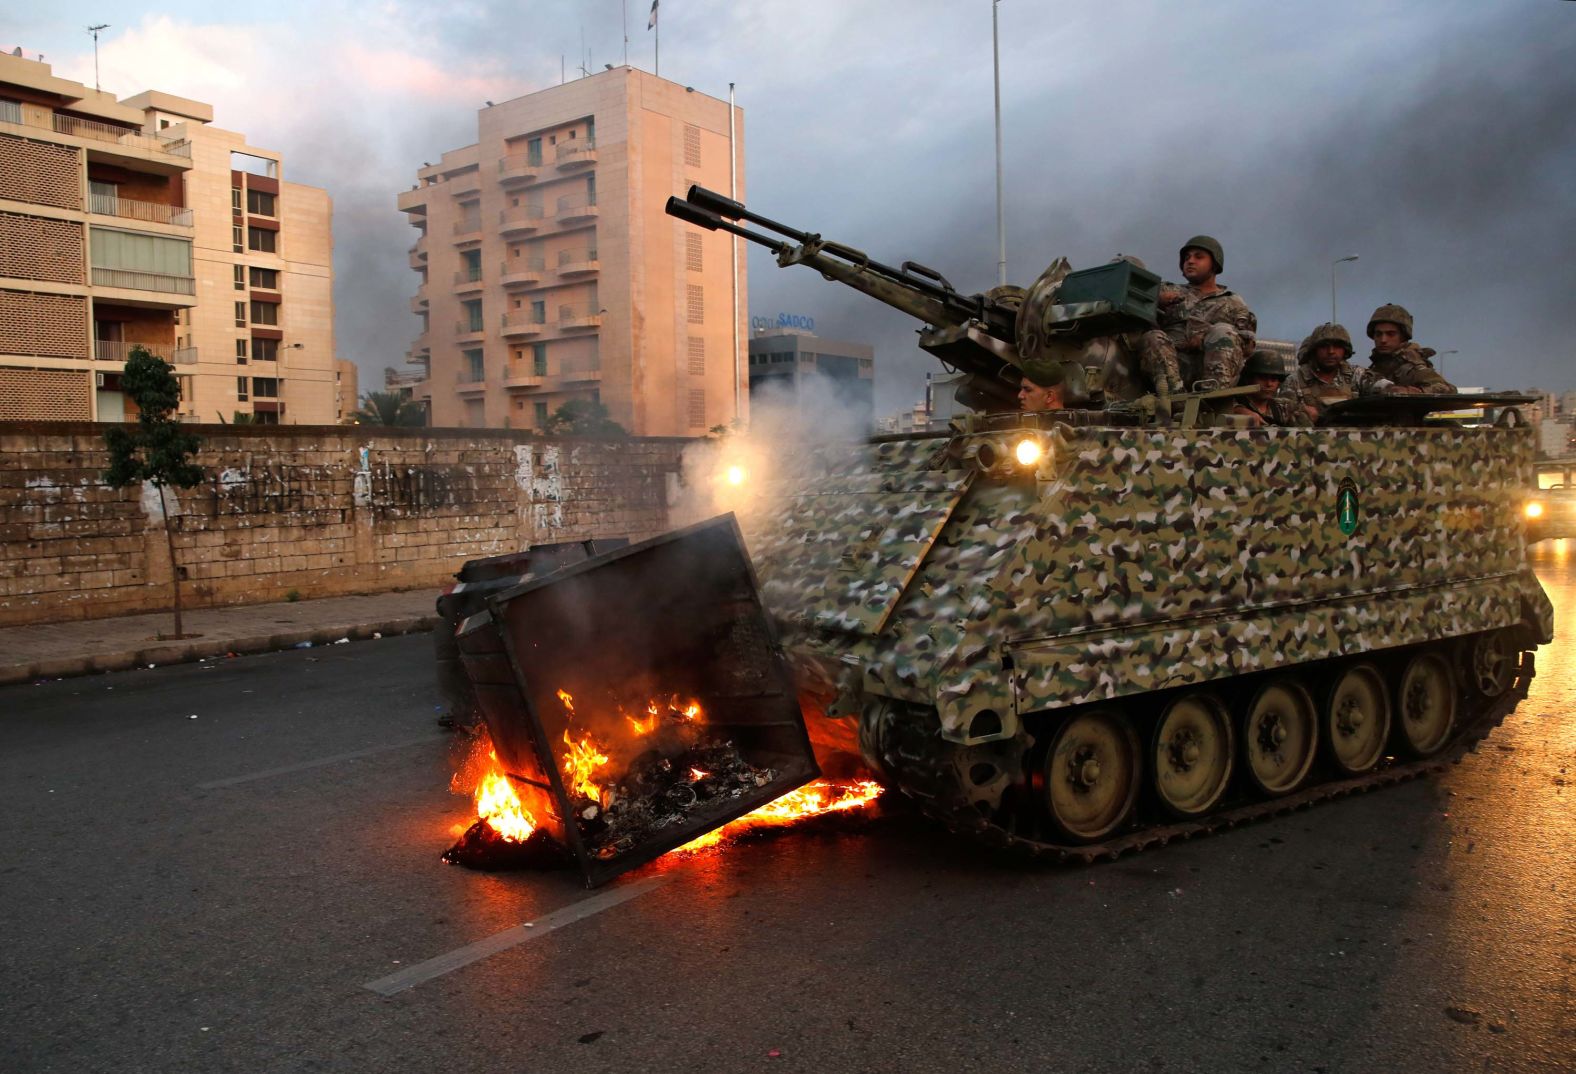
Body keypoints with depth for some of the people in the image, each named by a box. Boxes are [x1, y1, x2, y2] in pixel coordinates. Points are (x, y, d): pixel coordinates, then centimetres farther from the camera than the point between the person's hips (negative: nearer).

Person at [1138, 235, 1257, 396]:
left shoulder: (1233, 303, 26)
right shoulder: (1172, 293, 32)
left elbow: (1248, 344, 9)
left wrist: (1208, 338, -7)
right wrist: (1157, 298, -3)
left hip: (1217, 371, -1)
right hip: (1173, 365, 1)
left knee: (1224, 332, -28)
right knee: (1152, 338, -27)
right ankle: (1176, 395, -50)